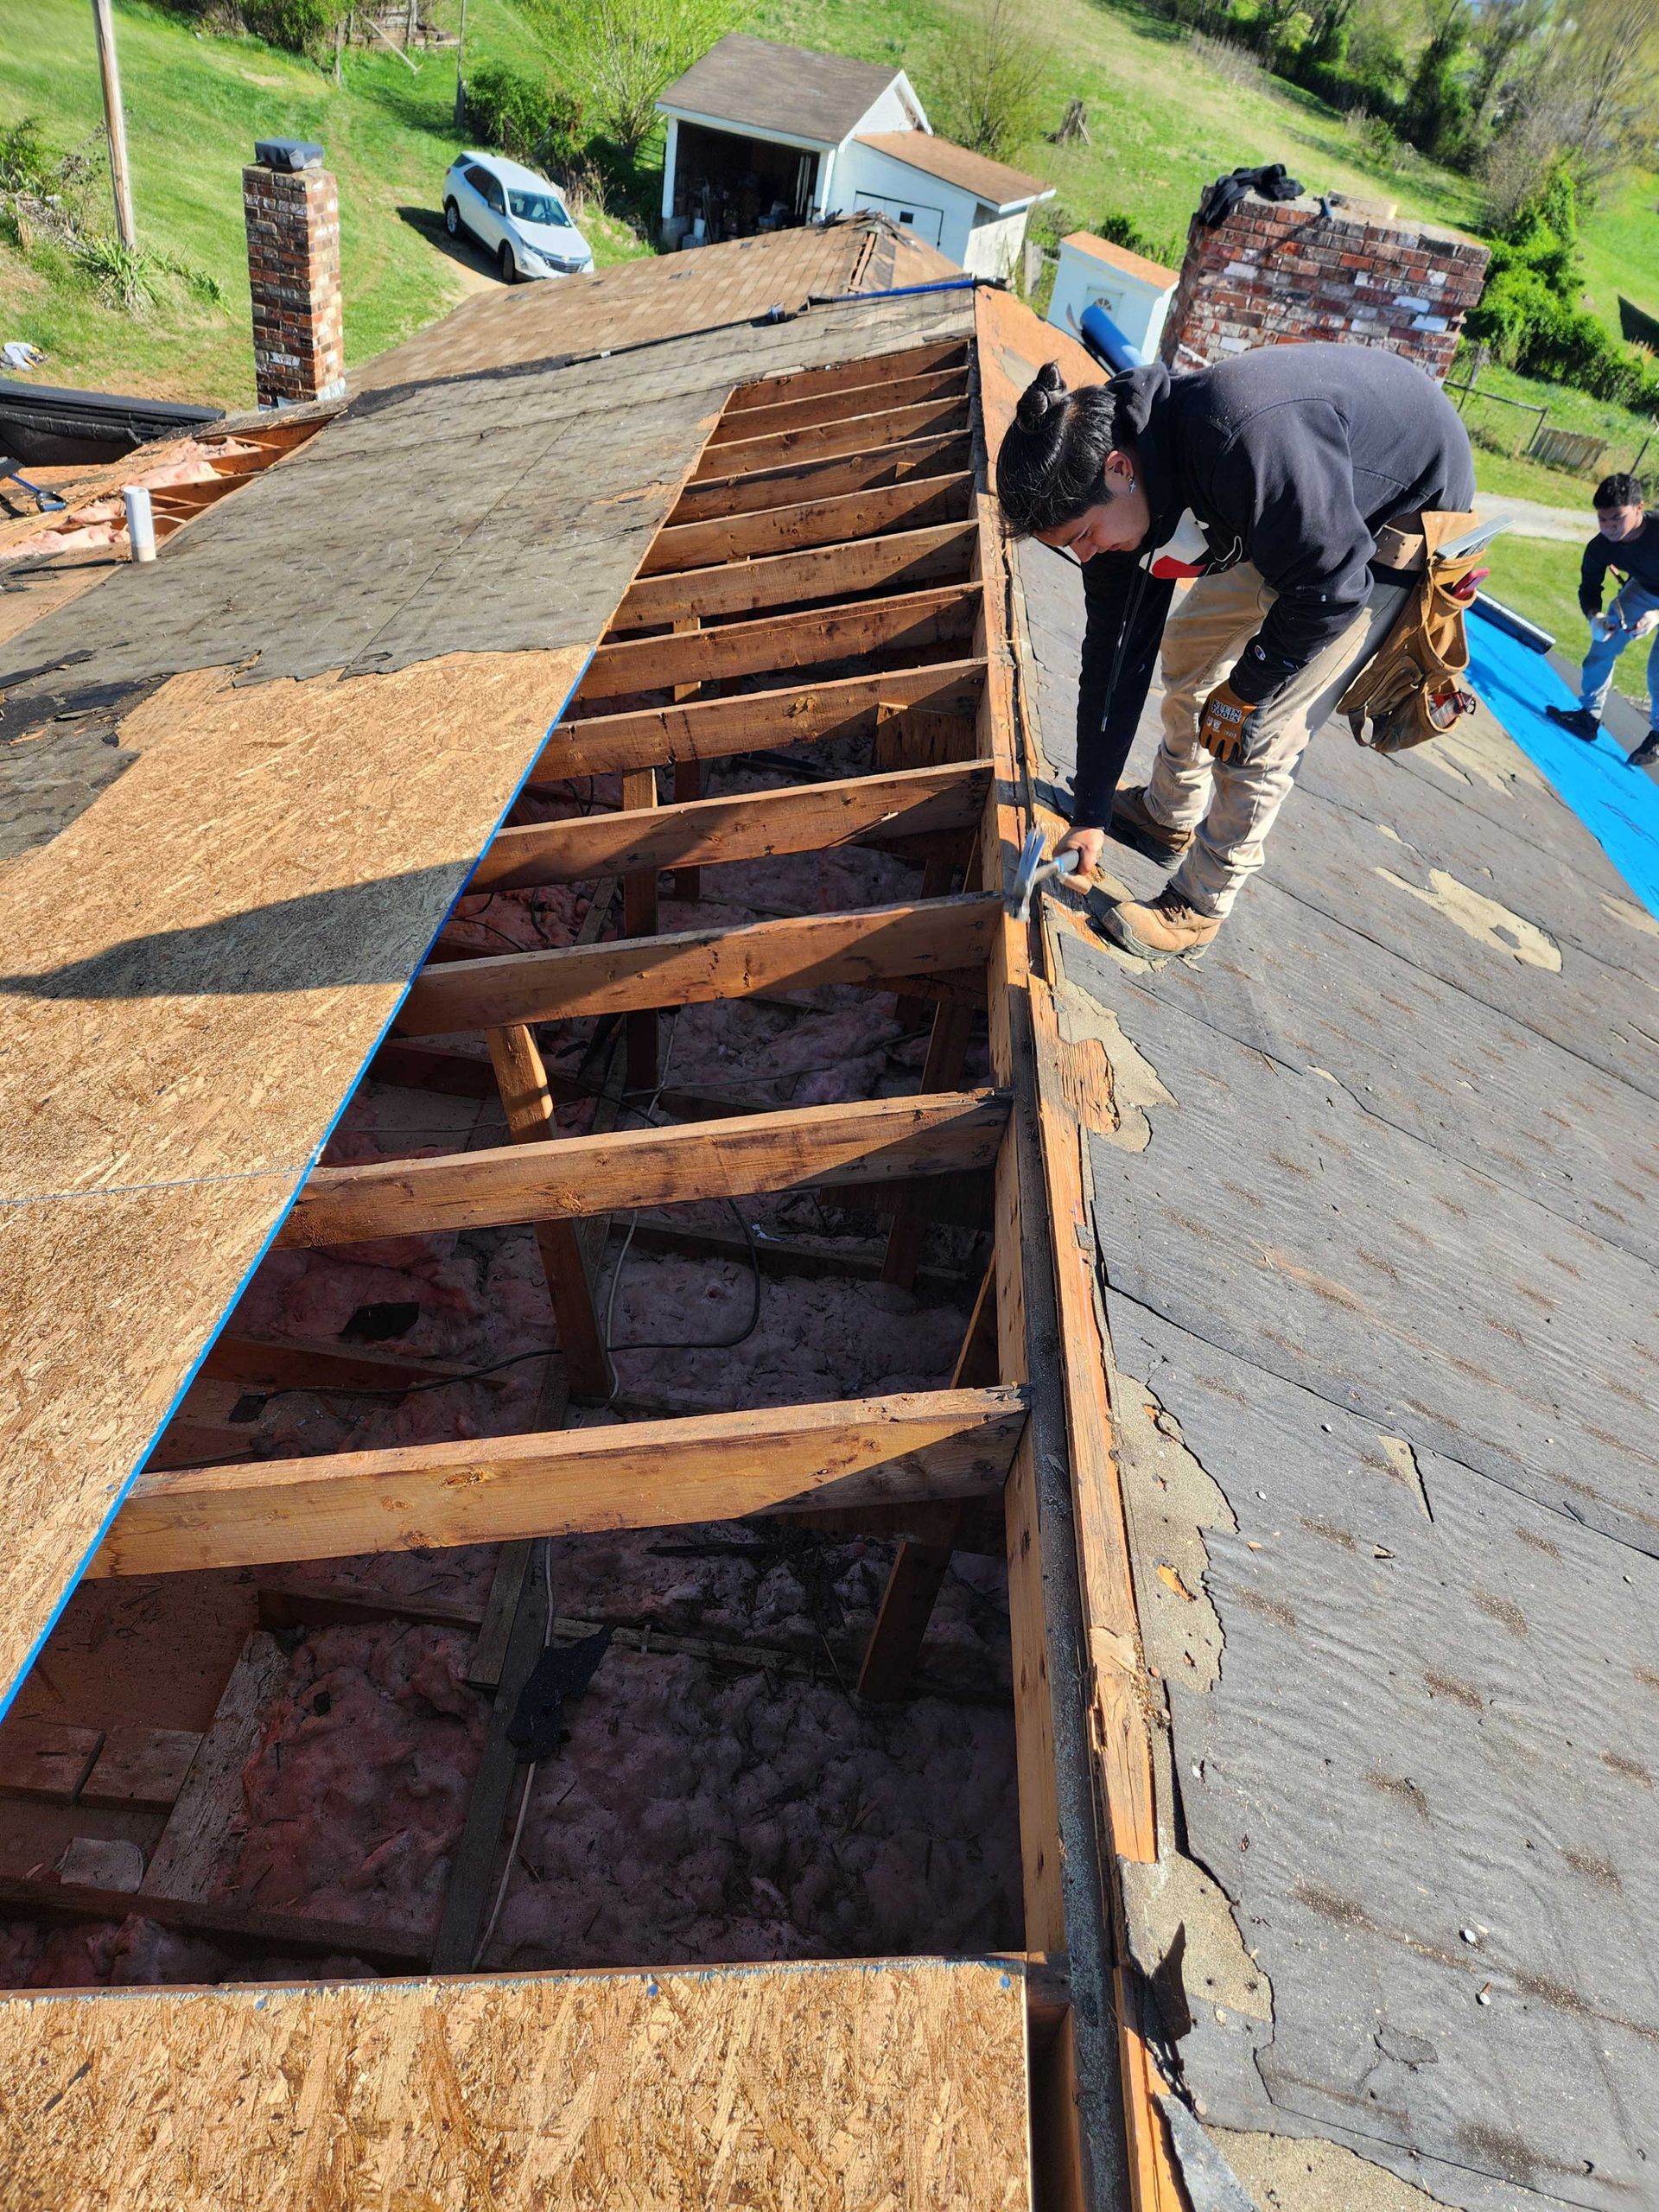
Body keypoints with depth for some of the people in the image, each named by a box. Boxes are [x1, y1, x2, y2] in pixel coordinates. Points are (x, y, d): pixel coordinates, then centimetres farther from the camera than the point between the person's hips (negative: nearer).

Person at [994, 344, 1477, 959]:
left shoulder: (1242, 439, -42)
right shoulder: (1118, 492, -15)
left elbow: (1331, 585, -31)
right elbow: (1114, 651, -8)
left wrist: (1246, 690, -16)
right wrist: (1091, 811, -3)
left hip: (1403, 512, -7)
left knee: (1260, 730, -9)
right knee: (1189, 641, 14)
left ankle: (1197, 913, 7)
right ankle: (1169, 816, 35)